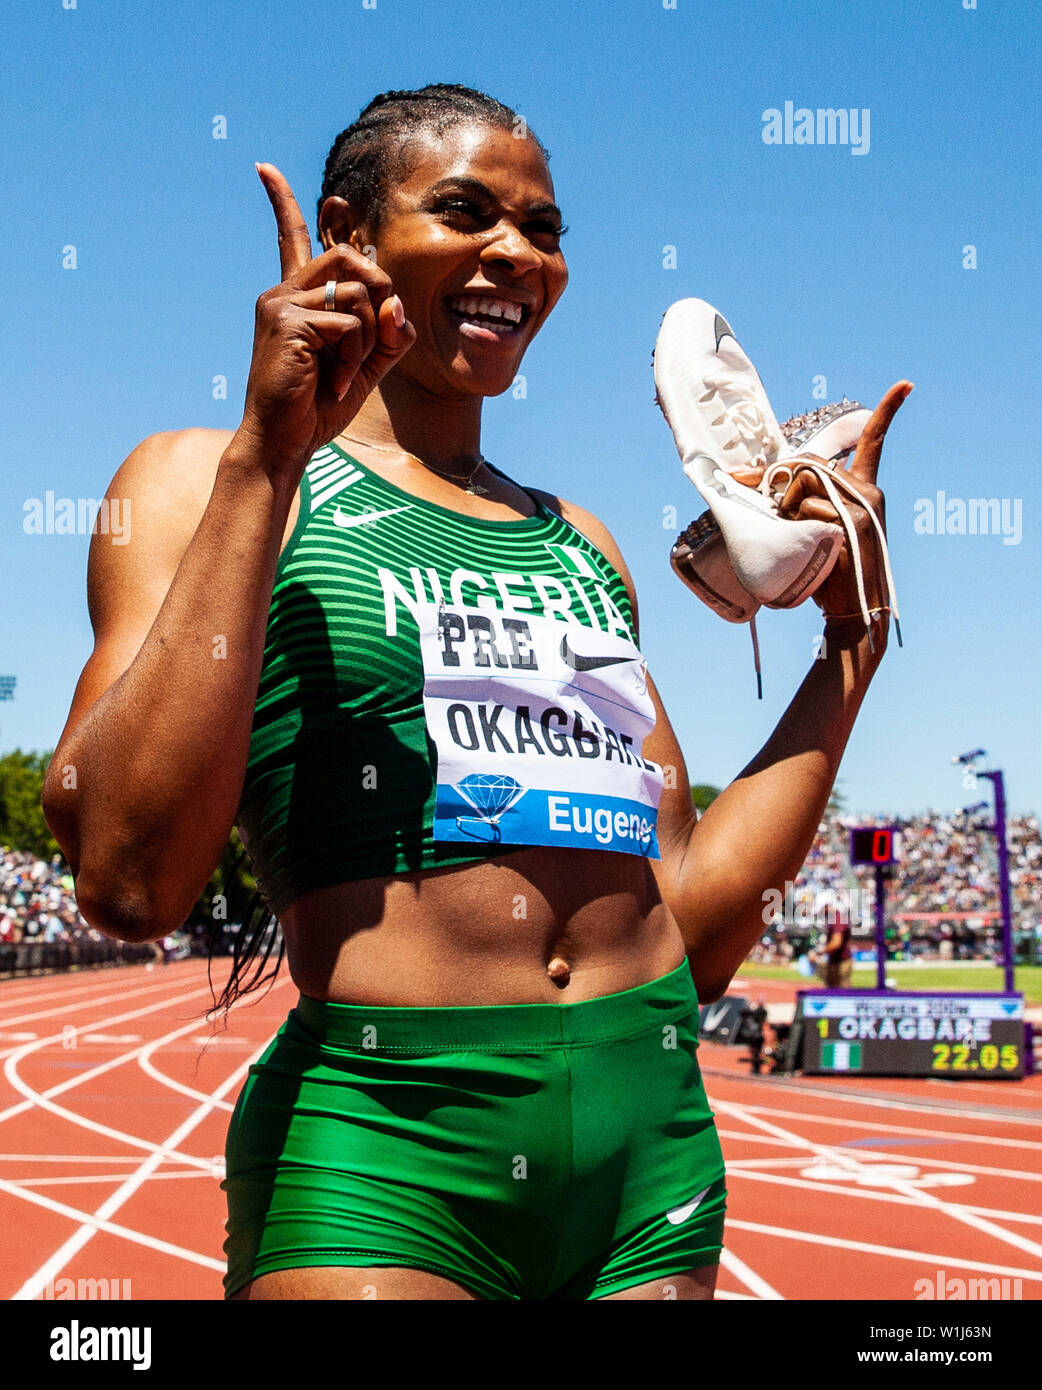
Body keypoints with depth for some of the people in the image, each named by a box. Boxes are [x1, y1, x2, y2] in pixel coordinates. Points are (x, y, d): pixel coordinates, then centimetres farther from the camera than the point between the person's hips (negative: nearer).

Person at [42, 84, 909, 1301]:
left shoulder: (578, 544, 14)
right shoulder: (206, 480, 0)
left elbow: (698, 932, 11)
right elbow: (128, 881, -16)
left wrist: (853, 630, 11)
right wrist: (264, 459, -15)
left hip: (658, 1144, 5)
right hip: (384, 1146, -5)